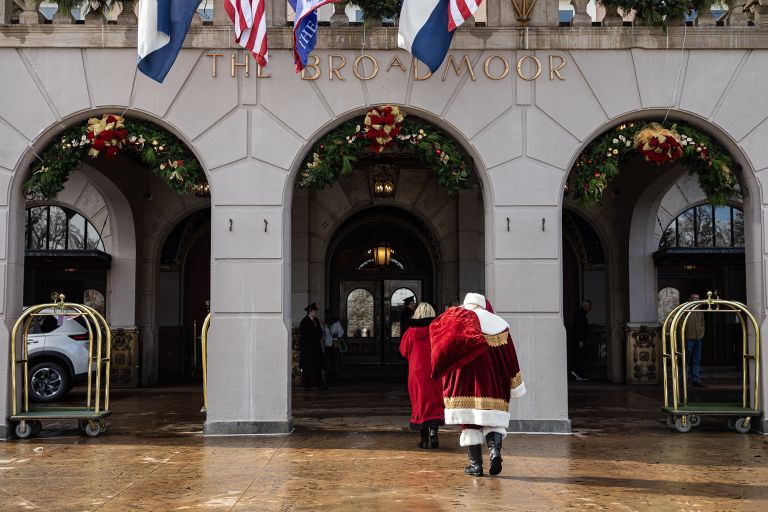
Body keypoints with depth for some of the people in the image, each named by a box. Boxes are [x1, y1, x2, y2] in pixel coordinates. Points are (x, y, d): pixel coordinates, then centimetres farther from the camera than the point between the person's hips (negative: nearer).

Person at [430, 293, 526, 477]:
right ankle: (495, 450, -17)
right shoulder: (499, 324, 13)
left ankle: (475, 464, 2)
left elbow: (436, 326, -11)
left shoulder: (458, 316, 6)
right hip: (493, 381, 2)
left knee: (470, 421, 4)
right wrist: (516, 384, 17)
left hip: (466, 378, -2)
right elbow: (510, 358, 12)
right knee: (493, 418, 8)